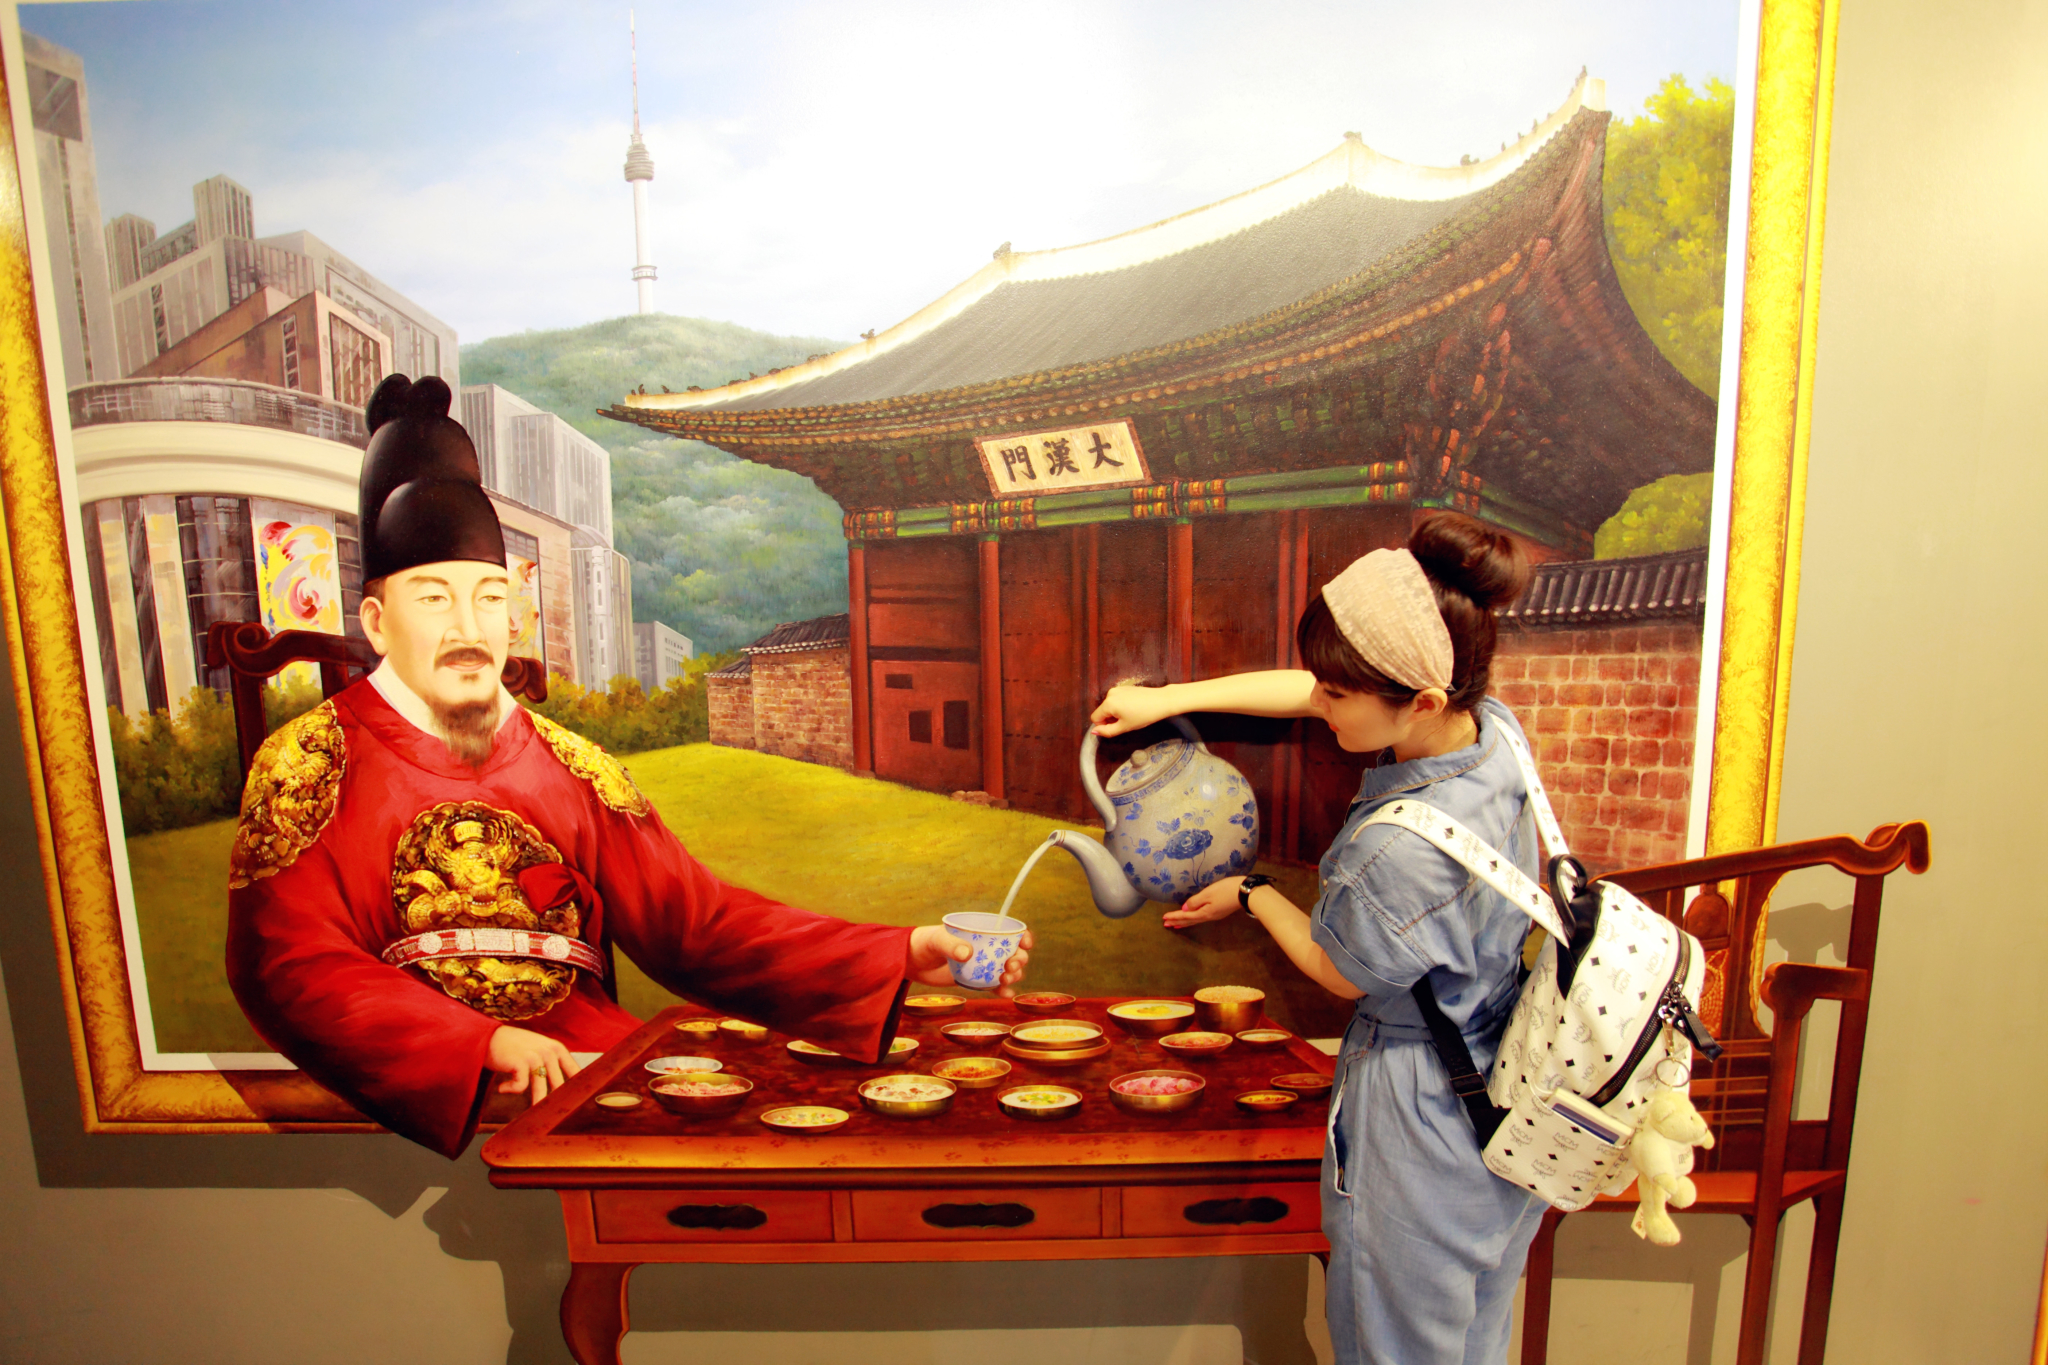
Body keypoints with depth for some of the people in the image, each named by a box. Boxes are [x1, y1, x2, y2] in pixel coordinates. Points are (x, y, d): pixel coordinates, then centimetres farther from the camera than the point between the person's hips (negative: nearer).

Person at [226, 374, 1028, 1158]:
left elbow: (697, 925, 6)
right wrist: (484, 1044, -25)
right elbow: (291, 970, -7)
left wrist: (900, 957, -7)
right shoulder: (308, 766, 4)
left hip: (593, 1081, 5)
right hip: (411, 1108, -4)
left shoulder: (573, 769, 13)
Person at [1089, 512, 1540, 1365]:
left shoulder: (1405, 848, -38)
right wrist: (1165, 700, 2)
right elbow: (1300, 691, 0)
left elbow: (1341, 975, -16)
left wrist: (1252, 895, 1)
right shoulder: (1490, 721, -13)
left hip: (1423, 1123, -8)